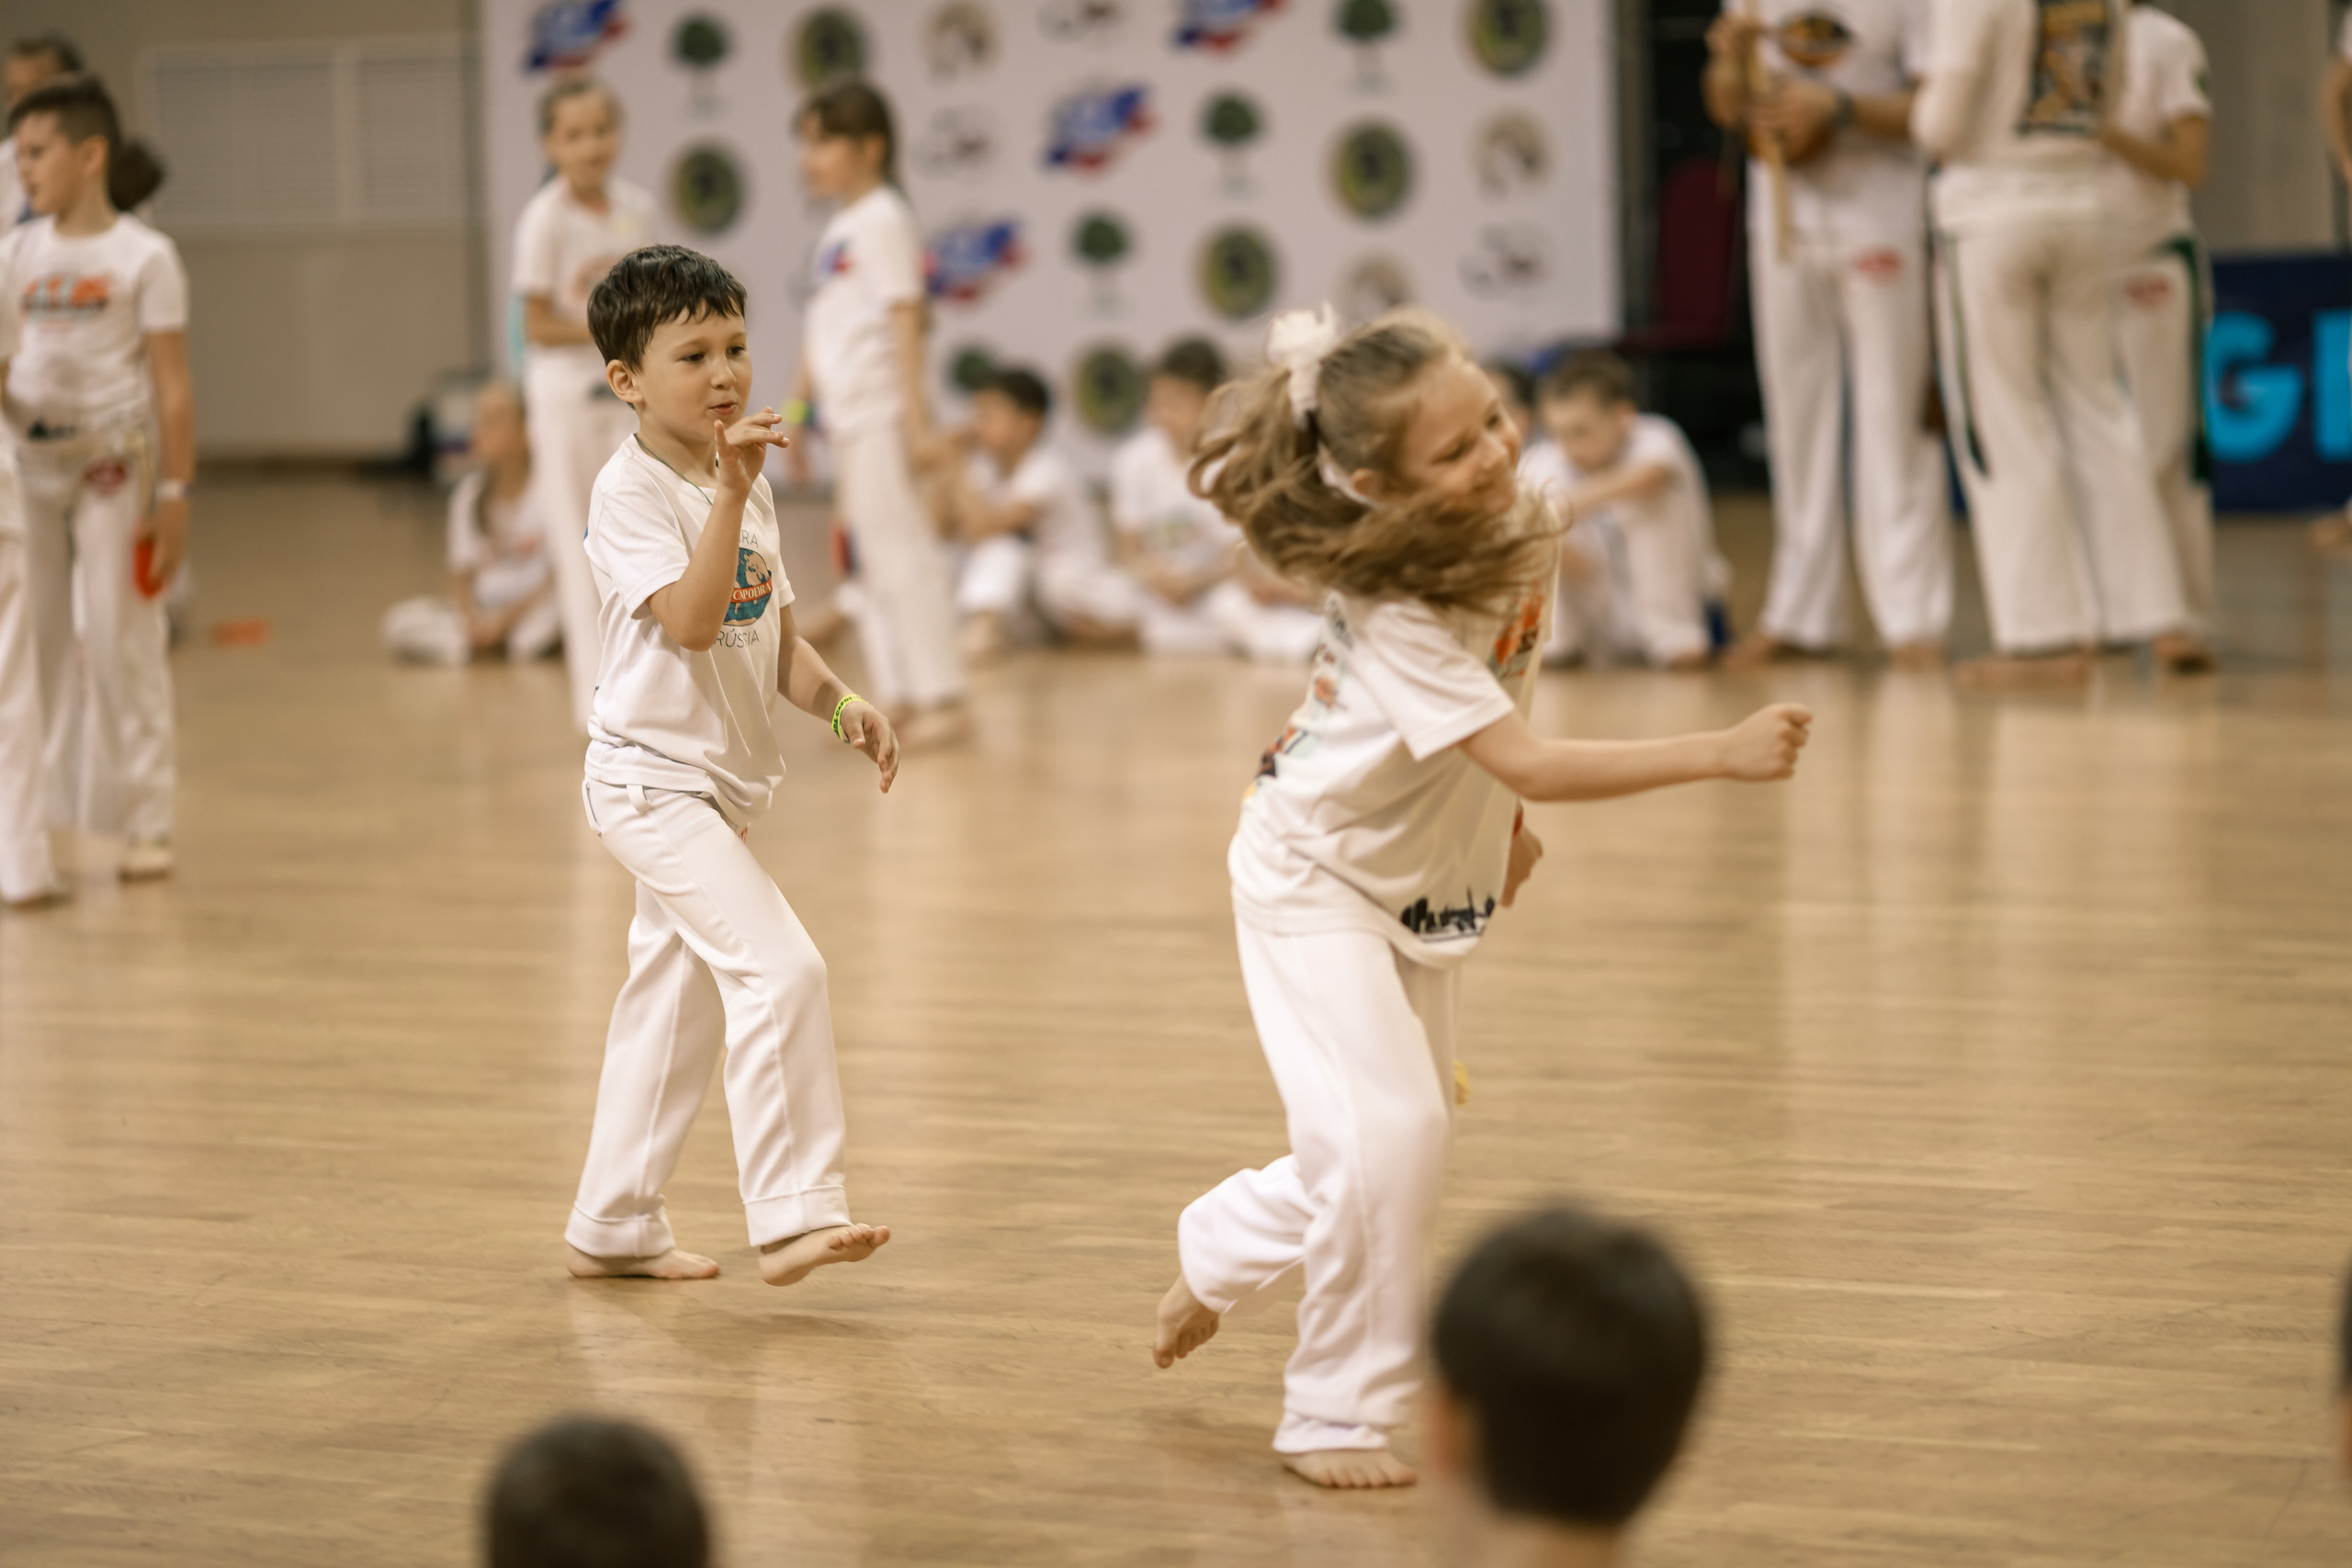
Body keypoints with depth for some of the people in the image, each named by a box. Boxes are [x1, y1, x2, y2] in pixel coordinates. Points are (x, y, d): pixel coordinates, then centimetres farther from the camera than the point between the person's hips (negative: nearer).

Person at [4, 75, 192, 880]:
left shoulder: (143, 256, -3)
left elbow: (172, 385, -4)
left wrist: (175, 493, -8)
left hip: (113, 464, -4)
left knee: (124, 646, -2)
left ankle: (145, 826, 5)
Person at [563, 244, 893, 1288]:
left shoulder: (745, 482, 10)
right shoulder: (631, 490, -16)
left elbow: (773, 638, 14)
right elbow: (691, 621, -28)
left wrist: (842, 706, -2)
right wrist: (730, 491, -34)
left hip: (722, 784, 9)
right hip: (652, 778, -9)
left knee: (674, 1003, 16)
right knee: (780, 969, -20)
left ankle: (612, 1227, 27)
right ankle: (792, 1216, -18)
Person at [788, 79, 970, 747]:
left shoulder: (882, 219, -9)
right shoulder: (839, 229, 16)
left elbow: (905, 319, -15)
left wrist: (916, 419, -20)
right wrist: (797, 411, 23)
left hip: (880, 412, -9)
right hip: (847, 417, 9)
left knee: (899, 548, -9)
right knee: (872, 556, 11)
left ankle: (941, 699, -6)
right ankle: (899, 697, 16)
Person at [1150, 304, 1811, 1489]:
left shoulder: (1513, 528, -12)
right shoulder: (1398, 615, -36)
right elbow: (1531, 766, -42)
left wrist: (1501, 820, 9)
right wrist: (1723, 755, -48)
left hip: (1423, 882, 8)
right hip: (1318, 879, -8)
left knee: (1407, 1142, 13)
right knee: (1385, 1134, -20)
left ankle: (1219, 1251, 41)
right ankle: (1338, 1416, -3)